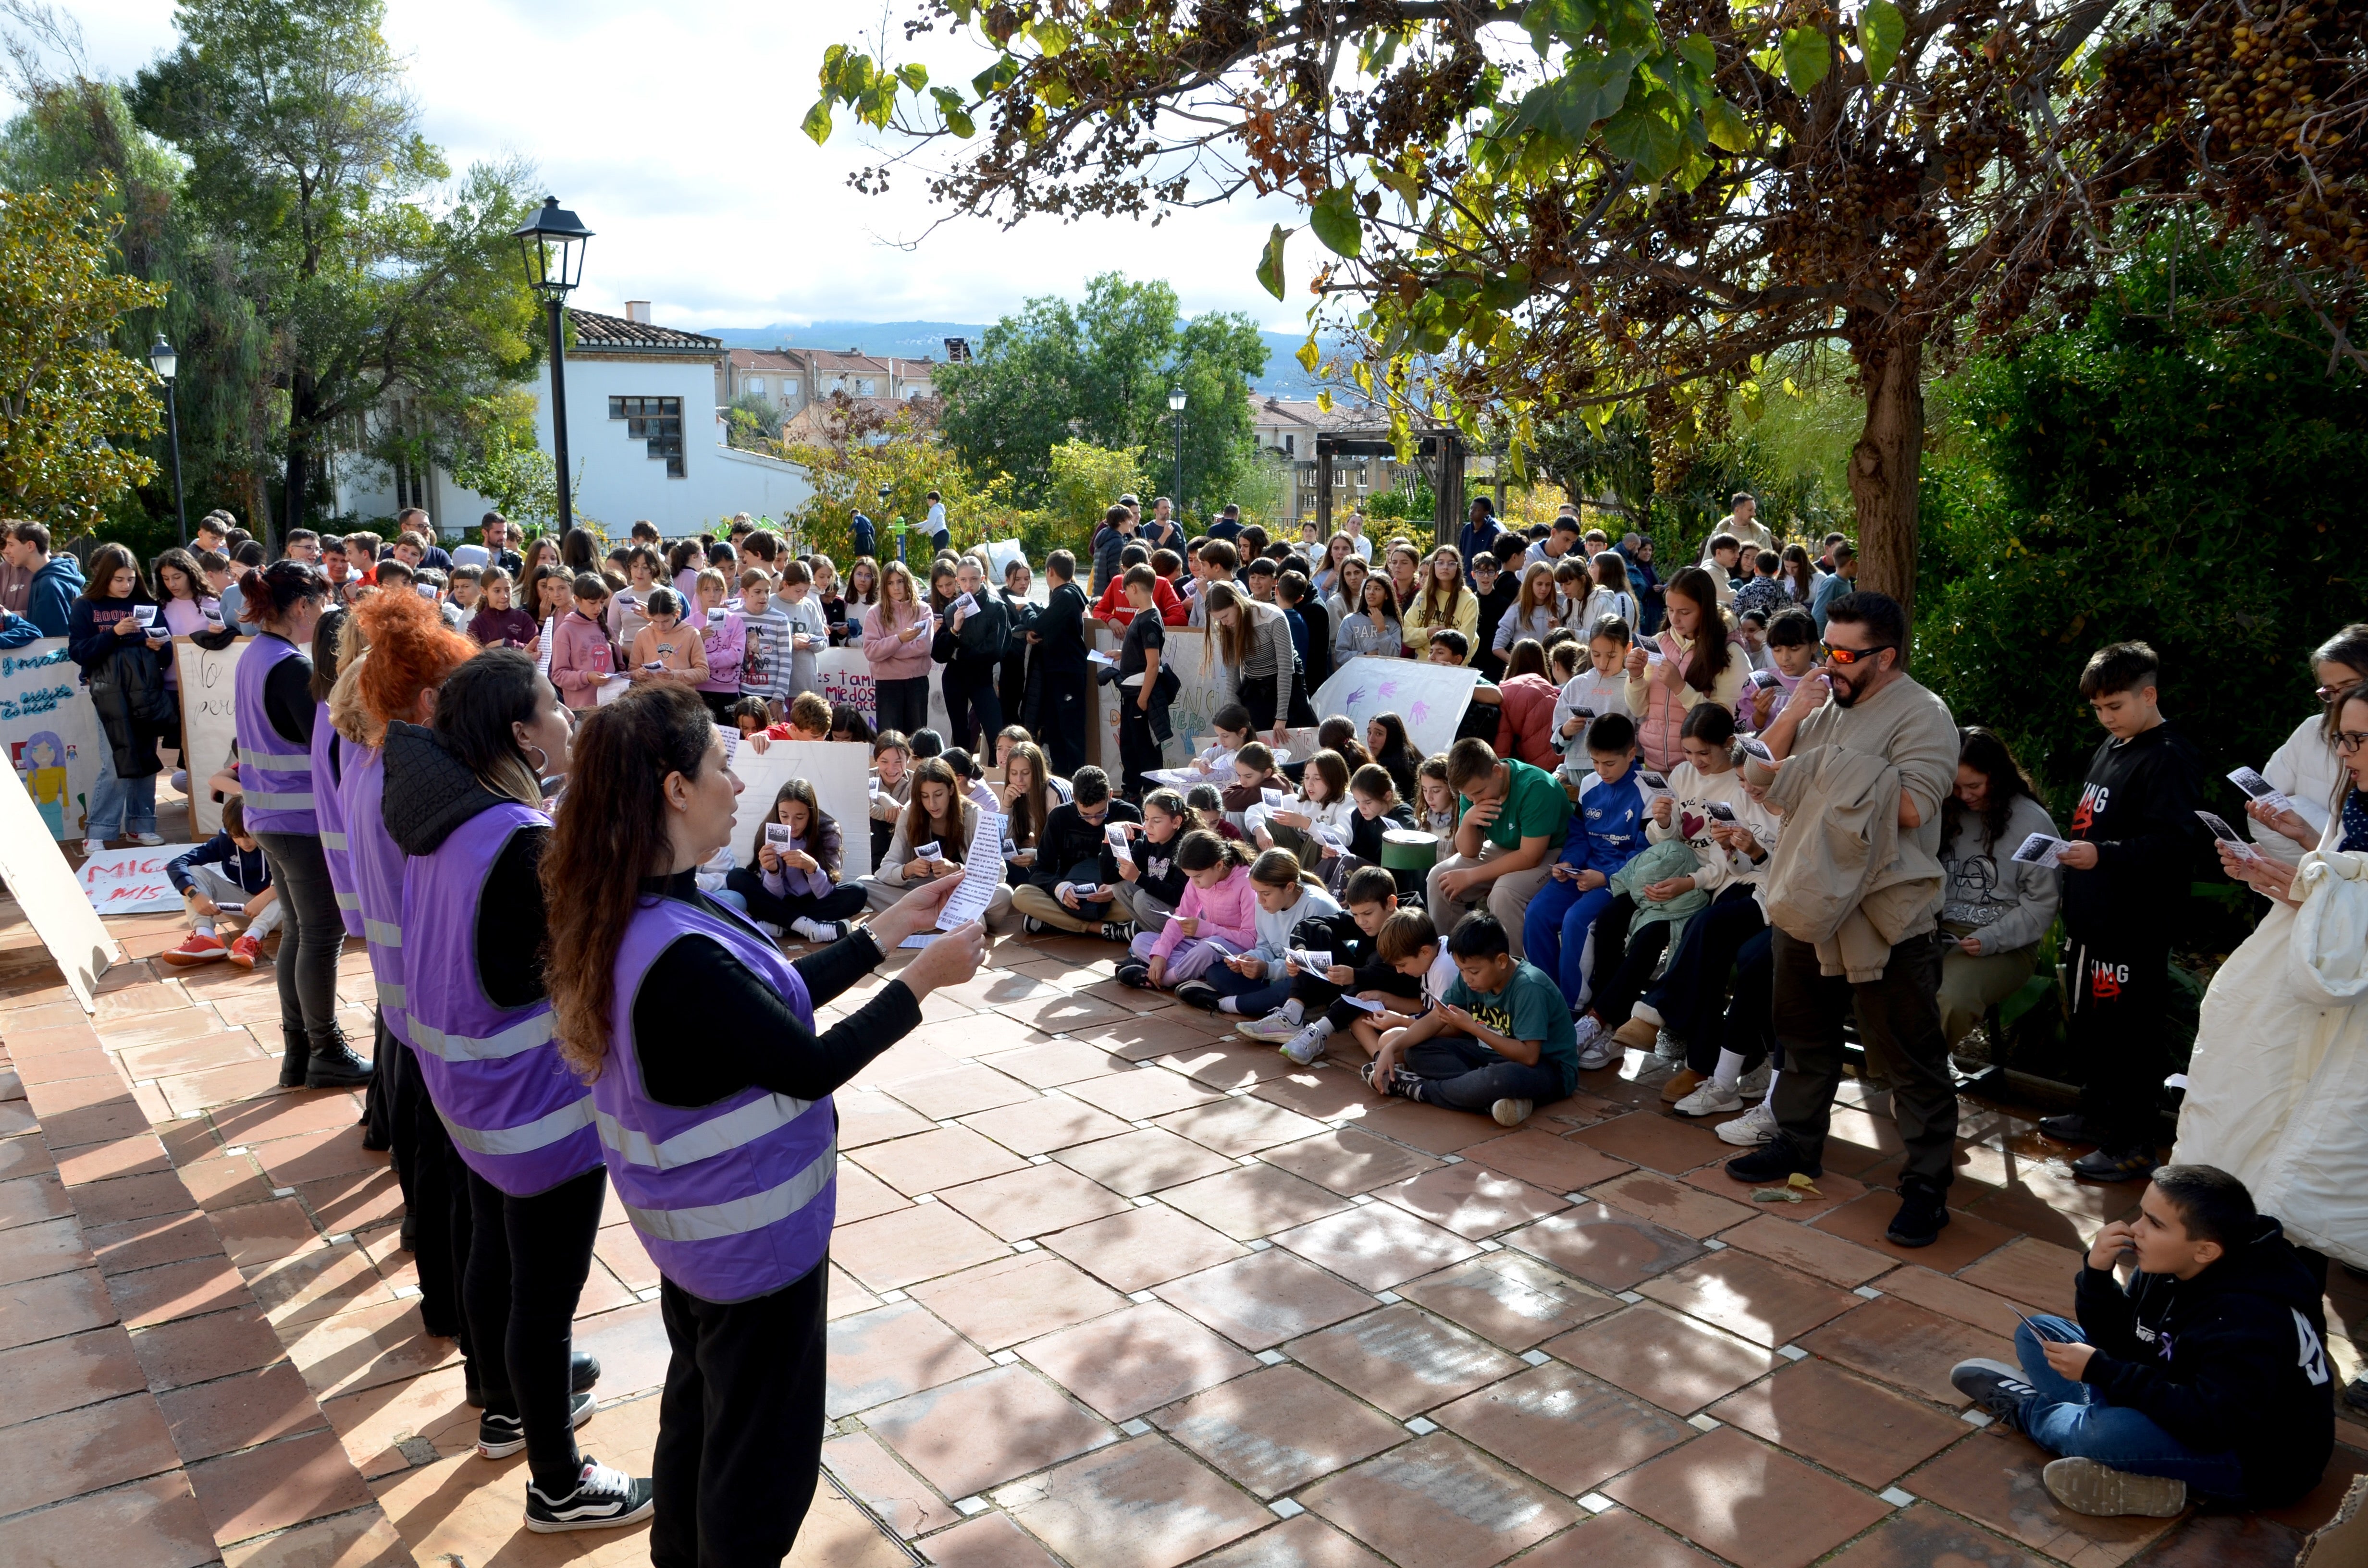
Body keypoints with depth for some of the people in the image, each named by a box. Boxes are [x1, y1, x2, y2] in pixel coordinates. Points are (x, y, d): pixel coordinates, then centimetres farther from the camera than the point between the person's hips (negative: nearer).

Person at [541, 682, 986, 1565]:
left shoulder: (635, 917, -5)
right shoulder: (682, 957, -35)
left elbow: (775, 997, 3)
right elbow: (812, 1066, -25)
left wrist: (892, 926, 3)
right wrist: (923, 979, -15)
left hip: (692, 1220, 10)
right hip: (754, 1233, -10)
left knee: (699, 1403, 29)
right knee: (764, 1452, 13)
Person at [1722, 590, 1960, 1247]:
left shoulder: (1922, 715, -13)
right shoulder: (1824, 705, 9)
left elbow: (1912, 806, -26)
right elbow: (1759, 776, 8)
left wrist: (1832, 775, -18)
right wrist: (1791, 718, -7)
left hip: (1885, 917, -8)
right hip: (1809, 903, 8)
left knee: (1911, 1059, 1)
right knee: (1805, 1037, 21)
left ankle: (1927, 1186, 11)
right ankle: (1797, 1144, 37)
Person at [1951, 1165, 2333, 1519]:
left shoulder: (2250, 1320, -31)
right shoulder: (2170, 1267, -7)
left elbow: (2211, 1423, -36)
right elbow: (2114, 1337, 1)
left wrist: (2099, 1371, -31)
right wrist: (2097, 1272, -19)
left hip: (2255, 1461, -8)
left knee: (2112, 1432, -35)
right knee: (2038, 1335, 7)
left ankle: (2026, 1410, -1)